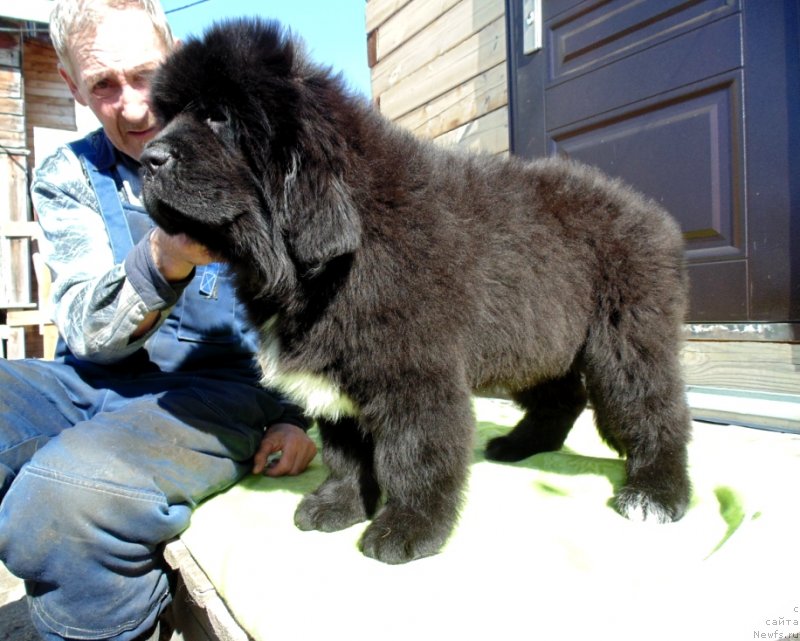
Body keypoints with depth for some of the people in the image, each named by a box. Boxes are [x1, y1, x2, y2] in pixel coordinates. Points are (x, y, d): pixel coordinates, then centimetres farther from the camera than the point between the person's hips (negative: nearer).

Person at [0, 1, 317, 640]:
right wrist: (162, 261, -28)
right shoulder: (67, 178, 7)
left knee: (60, 496, -31)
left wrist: (291, 414, -3)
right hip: (90, 382, 4)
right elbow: (88, 334, -7)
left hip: (216, 388, -3)